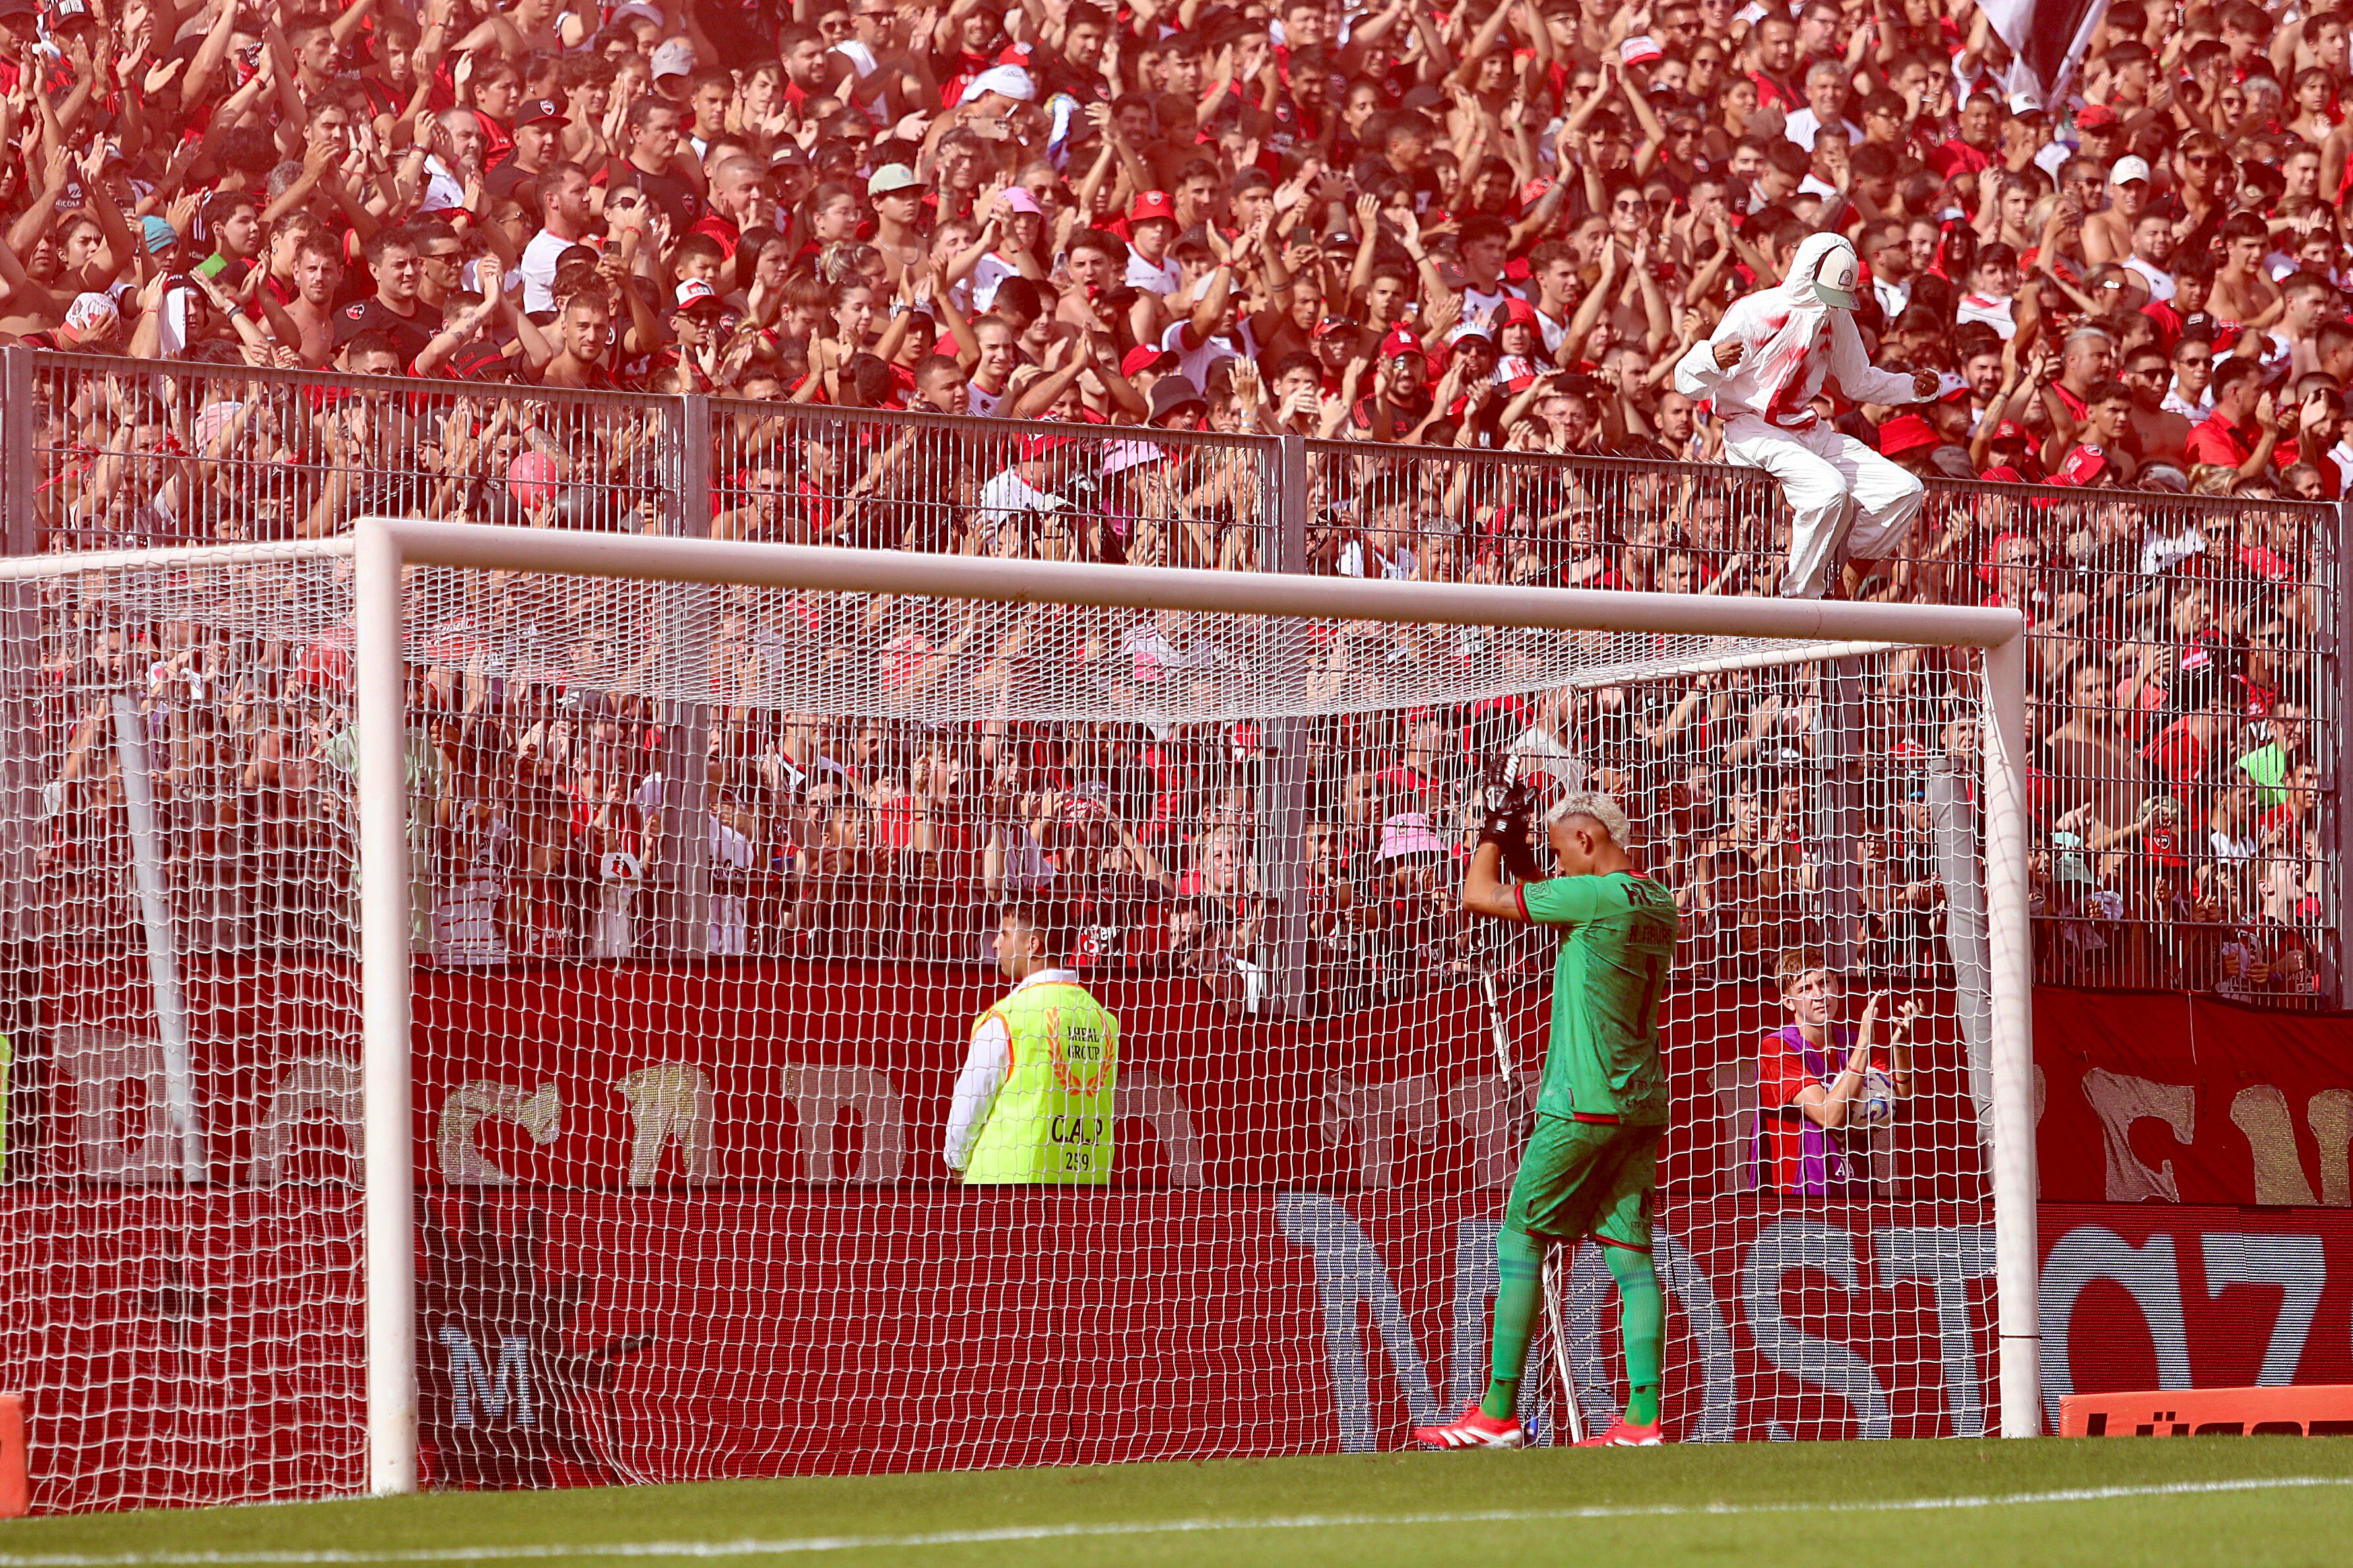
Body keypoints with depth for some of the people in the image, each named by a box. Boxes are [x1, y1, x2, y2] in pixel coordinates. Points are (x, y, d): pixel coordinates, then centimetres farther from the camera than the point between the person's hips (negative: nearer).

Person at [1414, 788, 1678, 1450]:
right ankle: (1643, 1418, -3)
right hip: (1643, 1104, 8)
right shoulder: (1659, 905, 11)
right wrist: (1519, 852, 18)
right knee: (1630, 1252, 4)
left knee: (1520, 1241, -1)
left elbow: (1478, 897, -9)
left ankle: (1497, 1413, -2)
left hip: (1585, 1102, -8)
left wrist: (1496, 832, 6)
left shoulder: (1596, 894, -15)